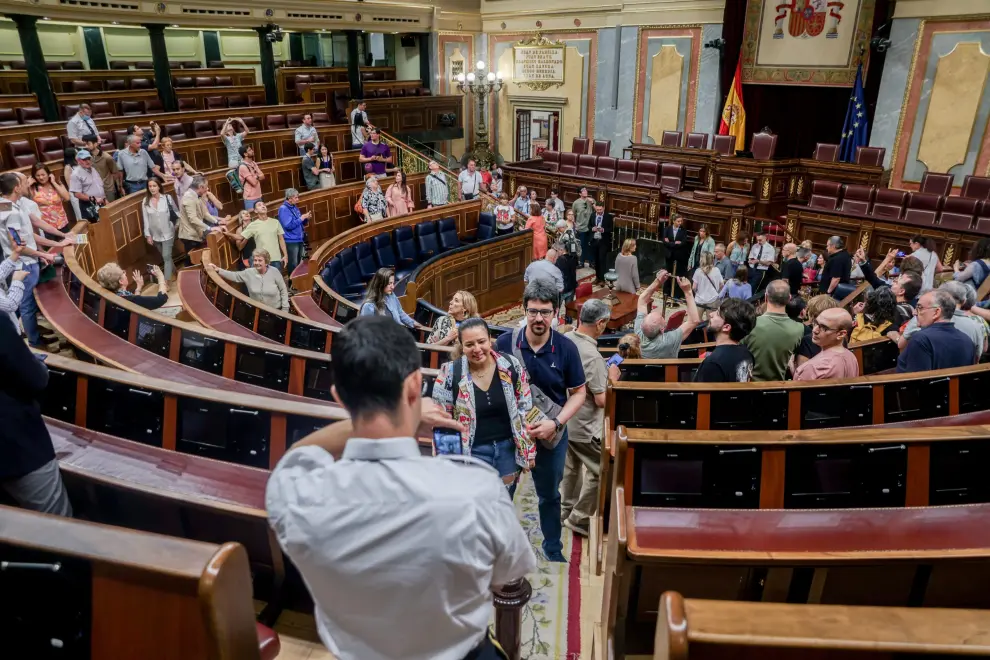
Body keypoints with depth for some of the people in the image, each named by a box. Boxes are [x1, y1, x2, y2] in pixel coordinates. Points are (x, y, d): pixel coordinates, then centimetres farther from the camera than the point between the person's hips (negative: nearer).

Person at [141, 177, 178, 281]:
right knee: (165, 257, 17)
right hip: (155, 235, 3)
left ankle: (167, 280, -4)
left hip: (168, 233, -3)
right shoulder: (145, 201, -4)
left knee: (166, 257, -7)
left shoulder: (167, 197, -10)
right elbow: (145, 219, 0)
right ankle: (174, 272, 37)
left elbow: (176, 212, 0)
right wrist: (148, 235, -1)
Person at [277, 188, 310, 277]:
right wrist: (301, 218, -18)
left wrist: (306, 218, -1)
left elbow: (301, 223, 20)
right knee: (293, 265, -5)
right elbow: (289, 225, -22)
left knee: (299, 264, 16)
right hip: (291, 241, -8)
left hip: (300, 240, 8)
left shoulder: (295, 207, 13)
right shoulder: (283, 209, -12)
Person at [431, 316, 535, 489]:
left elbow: (525, 409, 3)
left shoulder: (511, 365, -7)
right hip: (472, 452, -2)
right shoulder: (450, 373, -13)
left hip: (508, 448, 2)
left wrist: (528, 451, 4)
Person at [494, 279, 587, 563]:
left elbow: (578, 393, -4)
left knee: (550, 494, 21)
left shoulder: (566, 348, -13)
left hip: (551, 434, 1)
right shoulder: (505, 343, -15)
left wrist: (555, 423, -17)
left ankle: (553, 549, 43)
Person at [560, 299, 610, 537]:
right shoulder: (592, 357, -28)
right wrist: (612, 379, -7)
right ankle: (579, 518, 14)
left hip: (564, 418, 9)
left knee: (571, 466, 24)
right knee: (600, 471, 7)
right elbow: (601, 400, -24)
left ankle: (566, 510, 39)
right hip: (585, 426, -8)